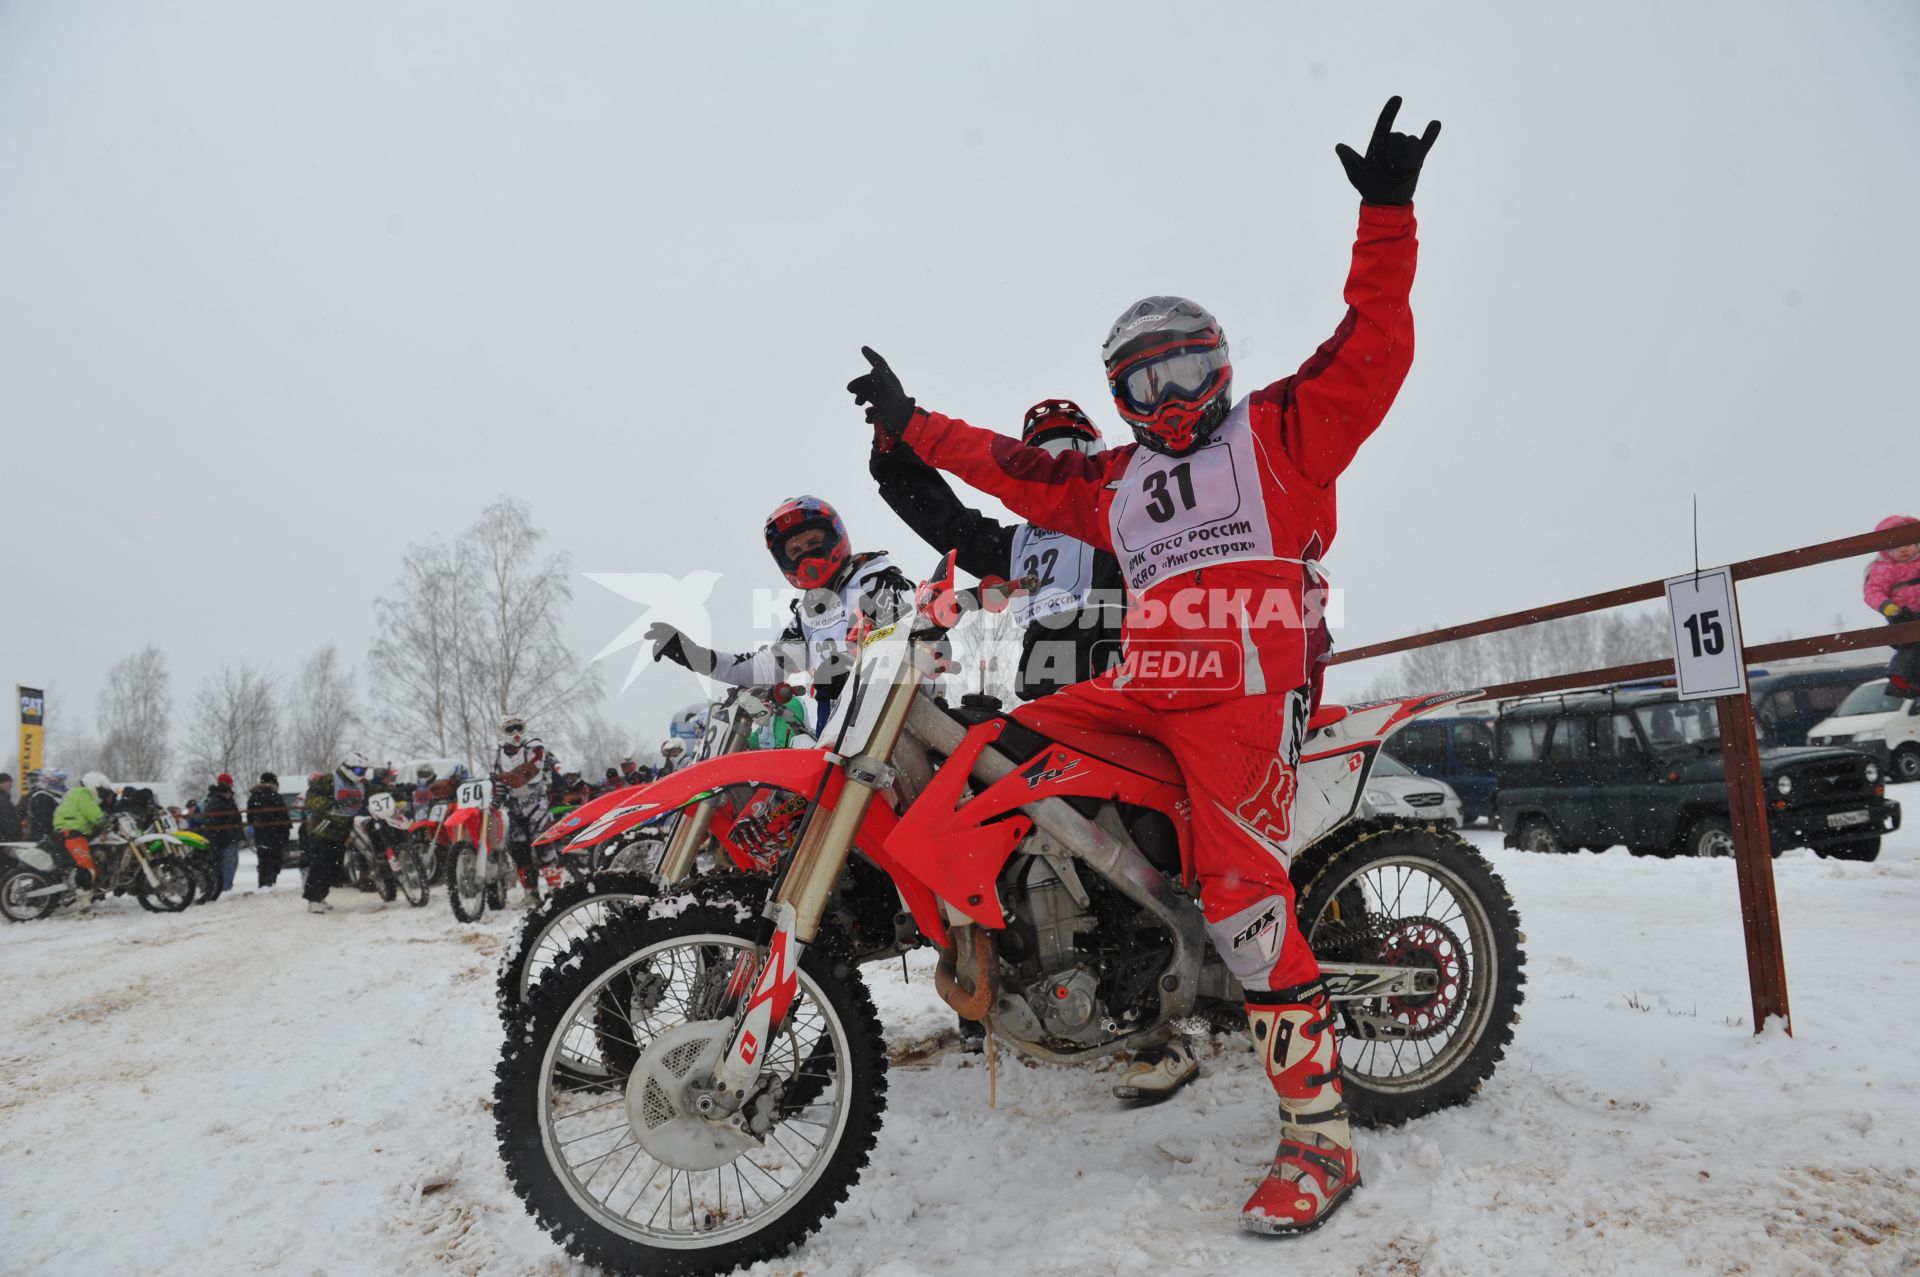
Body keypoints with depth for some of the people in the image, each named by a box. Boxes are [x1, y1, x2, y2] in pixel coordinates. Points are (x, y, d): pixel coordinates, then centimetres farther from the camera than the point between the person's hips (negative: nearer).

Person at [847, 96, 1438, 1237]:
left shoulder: (1284, 428, 13)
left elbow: (1374, 350, 2)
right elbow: (1017, 469, 30)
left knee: (1245, 890, -22)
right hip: (1142, 688, 6)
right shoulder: (1116, 482, 26)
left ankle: (1321, 1134, -12)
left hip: (1251, 683, -6)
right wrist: (914, 426, 32)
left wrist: (1387, 217, -6)